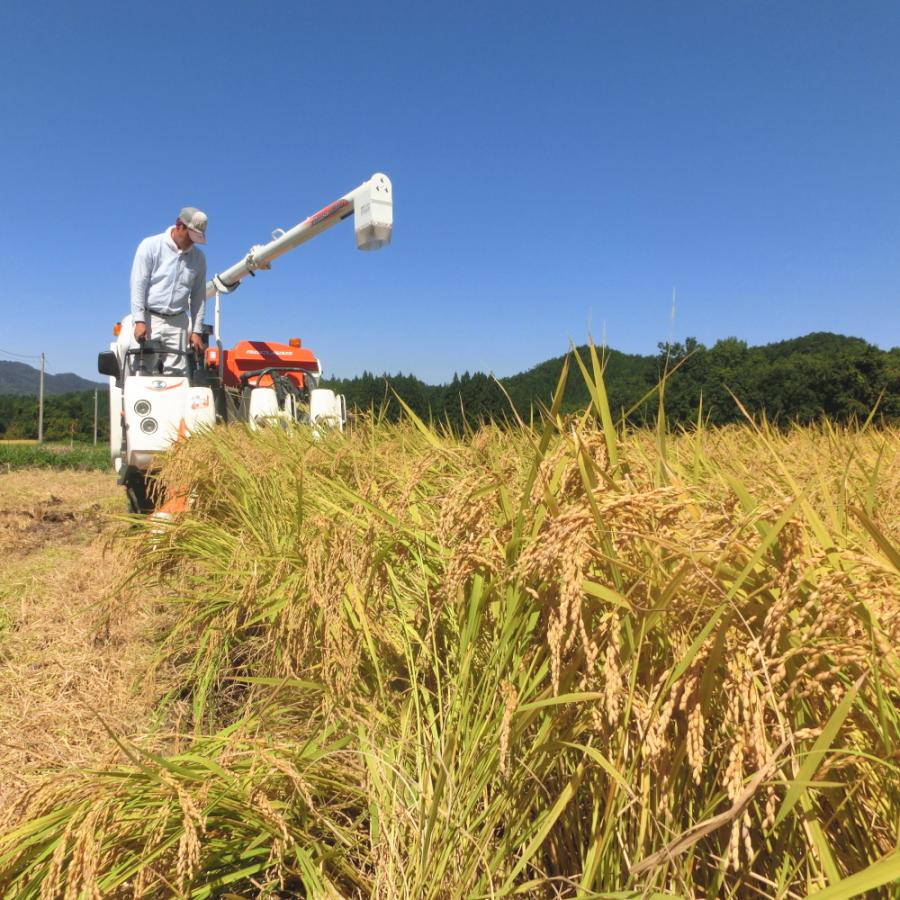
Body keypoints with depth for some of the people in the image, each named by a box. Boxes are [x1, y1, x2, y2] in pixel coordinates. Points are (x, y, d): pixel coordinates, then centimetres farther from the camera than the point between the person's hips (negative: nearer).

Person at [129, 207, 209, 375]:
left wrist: (197, 331, 6)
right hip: (149, 319, -3)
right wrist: (139, 321, -13)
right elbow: (138, 285, -6)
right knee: (142, 371, -5)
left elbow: (199, 296, 11)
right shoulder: (151, 246, -3)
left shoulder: (198, 258, 8)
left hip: (178, 323, 3)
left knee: (177, 373, -2)